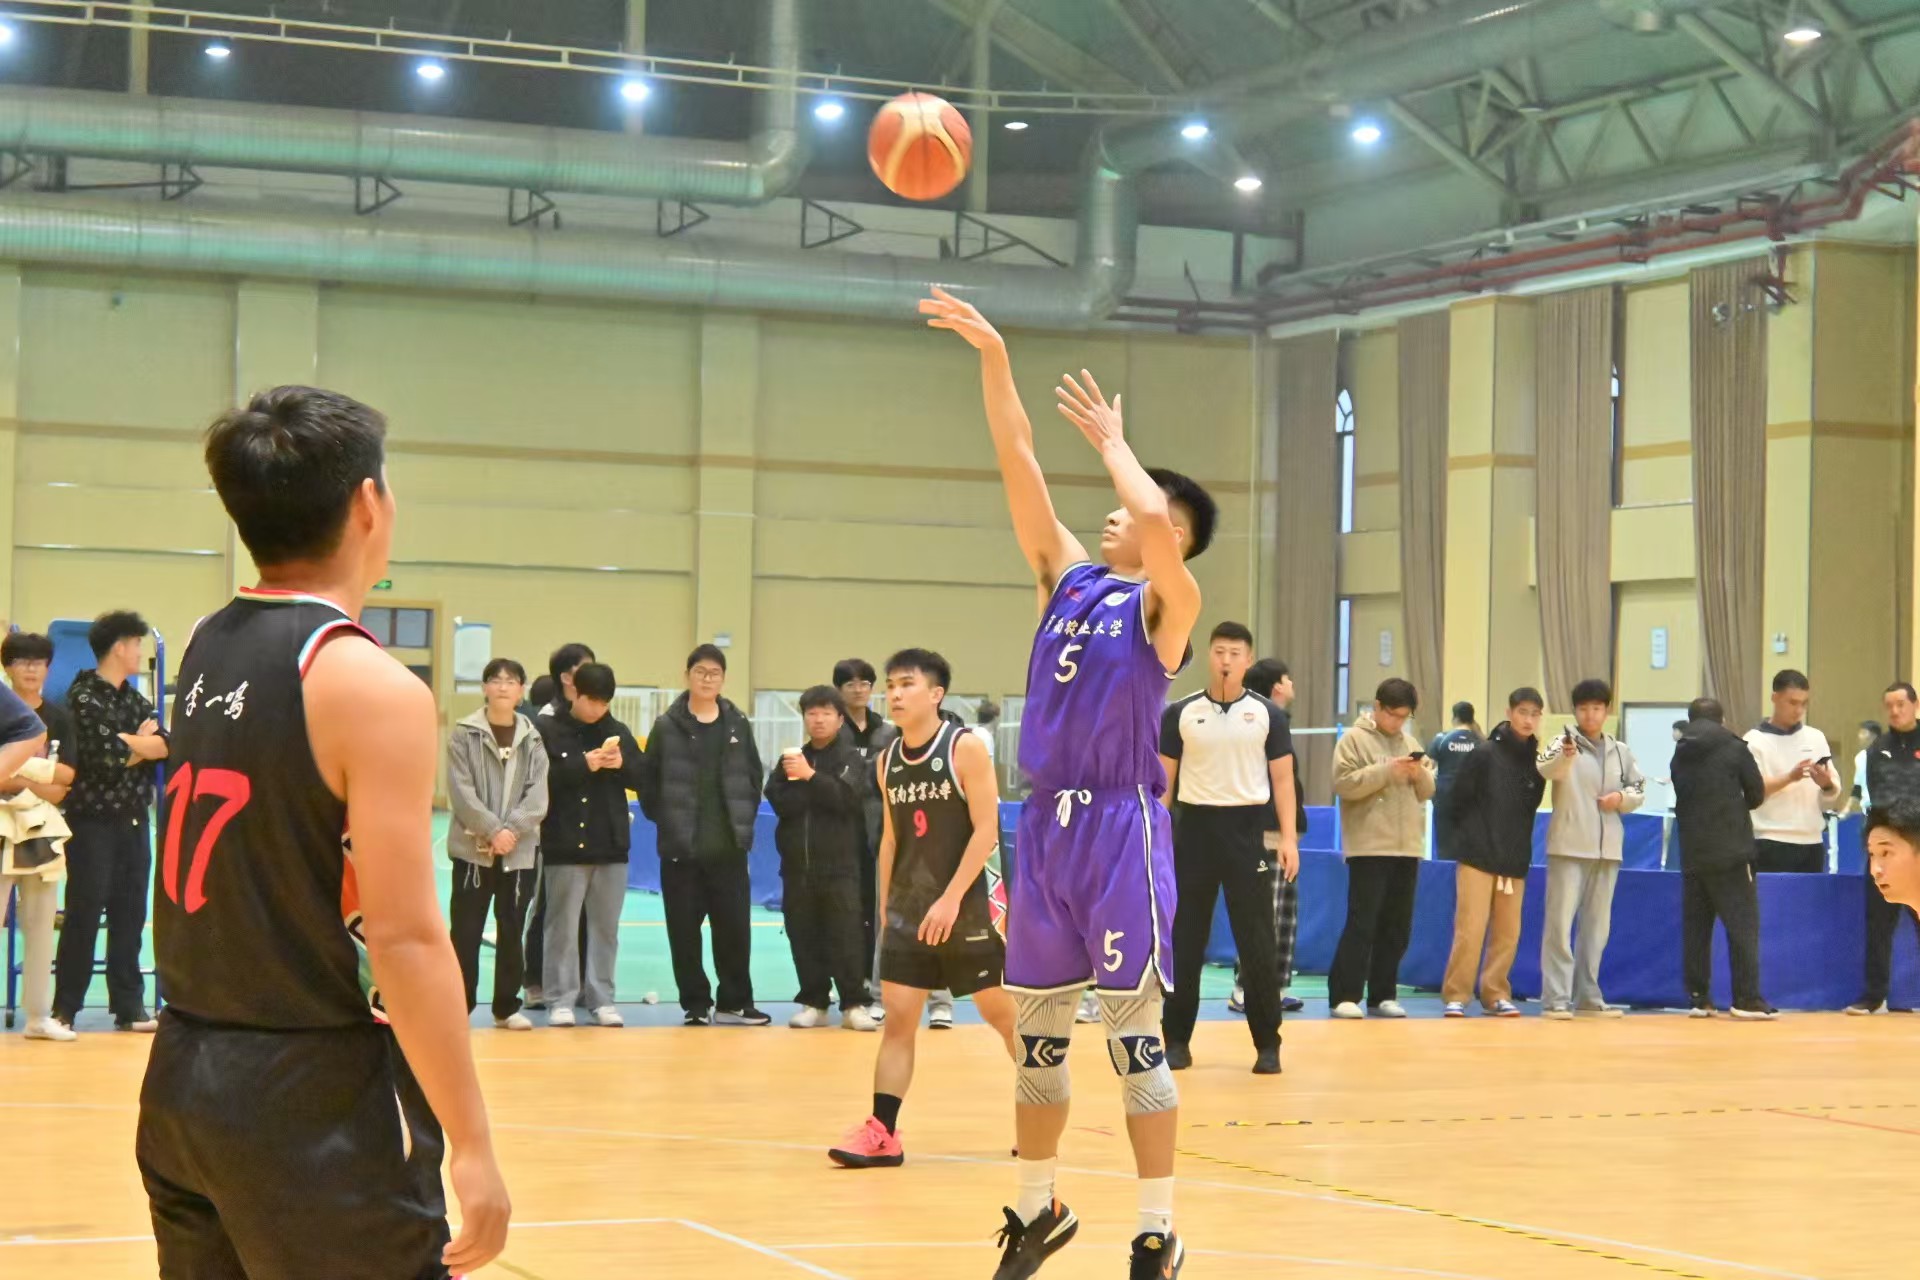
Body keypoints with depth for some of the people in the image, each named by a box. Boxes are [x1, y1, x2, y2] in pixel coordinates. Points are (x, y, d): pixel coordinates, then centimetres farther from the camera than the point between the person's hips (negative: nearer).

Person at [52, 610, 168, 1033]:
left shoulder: (134, 699, 15)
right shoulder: (84, 696, -8)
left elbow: (165, 746, 1)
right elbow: (104, 756, -19)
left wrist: (126, 743, -14)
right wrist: (141, 742, -3)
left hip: (133, 821, 6)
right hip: (93, 821, -6)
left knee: (130, 917, 7)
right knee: (83, 917, -3)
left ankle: (129, 1006, 11)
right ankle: (64, 1009, 2)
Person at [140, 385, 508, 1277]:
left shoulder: (206, 650, 7)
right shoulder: (370, 686, -15)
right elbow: (403, 937, -19)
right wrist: (473, 1148, -16)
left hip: (184, 1083, 8)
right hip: (315, 1103, -8)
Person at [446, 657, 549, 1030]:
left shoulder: (533, 739, 6)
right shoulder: (465, 734, -1)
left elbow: (538, 795, 0)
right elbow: (461, 792, -8)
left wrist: (511, 830, -14)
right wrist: (492, 830, -16)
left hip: (520, 850, 2)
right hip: (472, 848, -2)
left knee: (512, 932, 9)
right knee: (466, 932, 0)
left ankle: (507, 1007, 18)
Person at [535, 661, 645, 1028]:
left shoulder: (618, 732, 9)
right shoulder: (547, 730, -3)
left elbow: (643, 777, 11)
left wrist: (623, 764, -9)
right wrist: (581, 765, -18)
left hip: (611, 845, 4)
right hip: (565, 845, -4)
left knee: (606, 926, 7)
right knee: (564, 926, 1)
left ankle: (601, 998, 14)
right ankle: (561, 999, 6)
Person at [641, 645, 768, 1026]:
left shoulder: (738, 725, 7)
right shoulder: (667, 726, 0)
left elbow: (754, 777, 12)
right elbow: (649, 783, 1)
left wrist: (744, 820, 4)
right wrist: (666, 821, -3)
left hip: (729, 848, 2)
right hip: (680, 849, -2)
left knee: (735, 927, 2)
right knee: (685, 932, 2)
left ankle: (735, 1004, 12)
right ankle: (696, 1006, 11)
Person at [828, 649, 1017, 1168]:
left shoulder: (964, 748, -11)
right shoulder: (887, 761, 6)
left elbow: (986, 829, -16)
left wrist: (951, 899, -21)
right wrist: (884, 907, 13)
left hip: (970, 904, -5)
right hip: (910, 907, 5)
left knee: (1003, 1013, 5)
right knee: (897, 1016, -2)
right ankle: (882, 1133, -3)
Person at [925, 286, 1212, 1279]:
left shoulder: (1165, 602, -3)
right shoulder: (1069, 579, 13)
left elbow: (1156, 520, -24)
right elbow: (1020, 469, 8)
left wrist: (1112, 440, -8)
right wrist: (992, 358, 0)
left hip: (1122, 827, -6)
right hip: (1046, 824, 6)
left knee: (1134, 1036, -3)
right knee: (1037, 1033, 12)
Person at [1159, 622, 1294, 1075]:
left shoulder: (1267, 714, 3)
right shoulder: (1180, 713, 4)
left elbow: (1282, 779, 4)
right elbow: (1164, 780, 7)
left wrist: (1288, 838, -5)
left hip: (1247, 830, -1)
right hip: (1195, 828, 1)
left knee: (1257, 942, 0)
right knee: (1184, 940, 5)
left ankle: (1267, 1045, 6)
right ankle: (1177, 1040, 13)